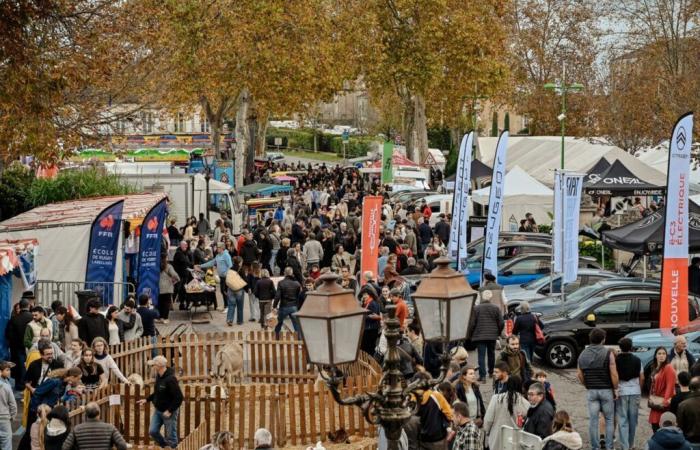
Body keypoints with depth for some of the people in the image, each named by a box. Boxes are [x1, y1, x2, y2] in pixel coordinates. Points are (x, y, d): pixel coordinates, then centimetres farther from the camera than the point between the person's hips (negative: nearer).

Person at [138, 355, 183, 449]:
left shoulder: (170, 379, -25)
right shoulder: (159, 376, 3)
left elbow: (179, 398, -25)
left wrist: (170, 411, -23)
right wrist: (147, 400, 11)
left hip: (168, 412, -9)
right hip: (158, 411, 9)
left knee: (170, 436, 1)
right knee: (153, 432, 9)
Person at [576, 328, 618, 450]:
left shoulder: (583, 355, 3)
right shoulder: (608, 354, -10)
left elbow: (579, 375, 6)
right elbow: (614, 374, -13)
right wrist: (615, 389, -2)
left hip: (591, 391, 3)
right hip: (606, 390, -3)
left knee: (593, 420, 6)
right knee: (609, 420, 8)